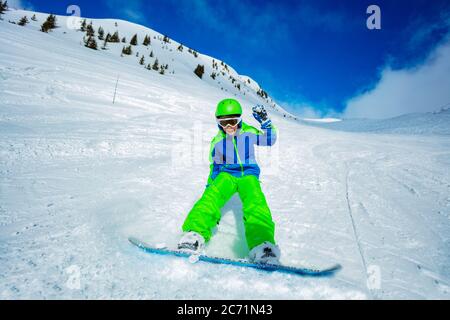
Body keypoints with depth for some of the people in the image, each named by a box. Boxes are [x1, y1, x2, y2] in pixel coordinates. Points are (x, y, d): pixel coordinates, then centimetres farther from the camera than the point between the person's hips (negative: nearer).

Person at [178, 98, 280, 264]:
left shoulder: (249, 132, 3)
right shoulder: (217, 141, 9)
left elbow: (270, 139, 7)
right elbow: (215, 165, 17)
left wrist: (265, 121, -5)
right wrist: (210, 185, 13)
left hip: (248, 174, -1)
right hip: (226, 174, 2)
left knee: (255, 203, -33)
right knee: (211, 197, -31)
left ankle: (262, 244, -54)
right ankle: (195, 234, -49)